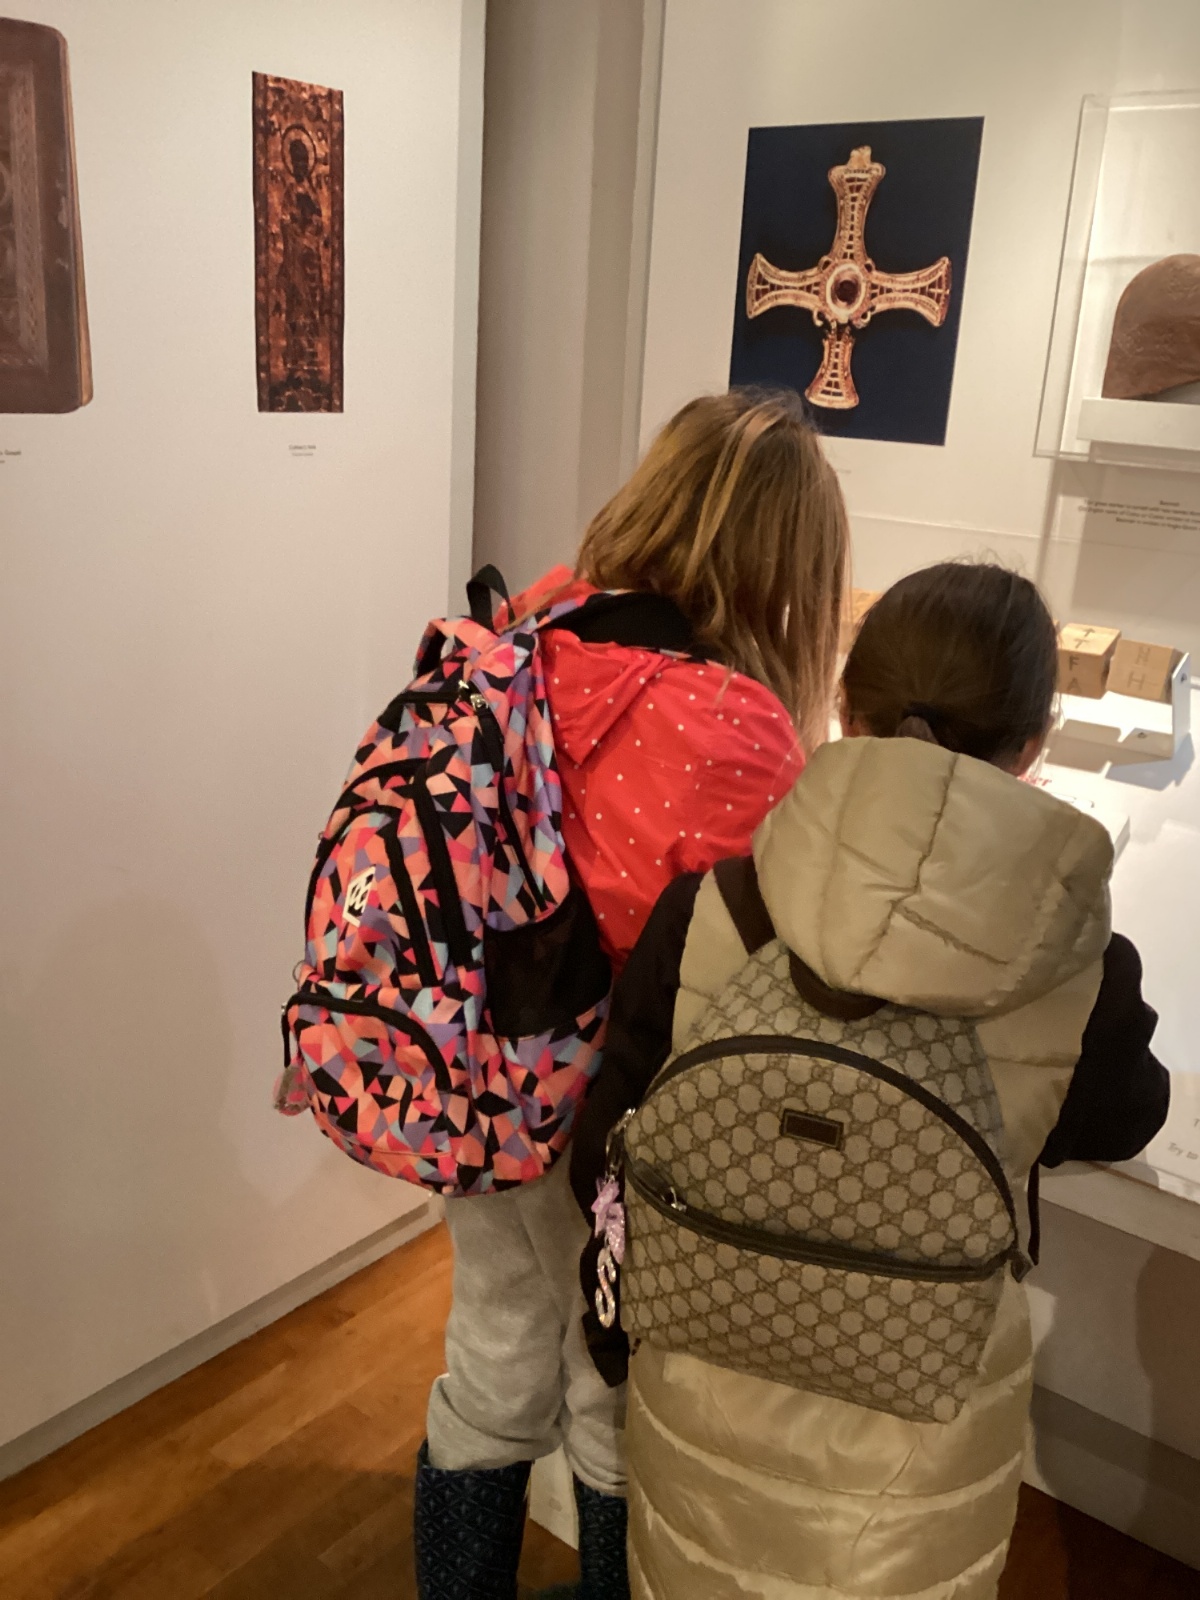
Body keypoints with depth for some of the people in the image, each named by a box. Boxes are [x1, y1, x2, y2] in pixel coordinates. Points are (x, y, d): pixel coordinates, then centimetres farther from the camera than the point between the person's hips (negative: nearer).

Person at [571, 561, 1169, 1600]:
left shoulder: (710, 909, -22)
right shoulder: (1086, 980, -22)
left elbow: (612, 1152, -9)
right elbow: (1114, 1126, 1)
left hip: (711, 1394, 0)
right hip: (918, 1433, 0)